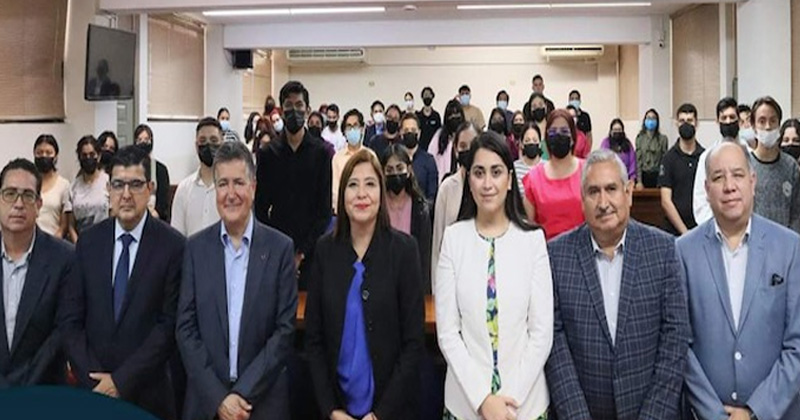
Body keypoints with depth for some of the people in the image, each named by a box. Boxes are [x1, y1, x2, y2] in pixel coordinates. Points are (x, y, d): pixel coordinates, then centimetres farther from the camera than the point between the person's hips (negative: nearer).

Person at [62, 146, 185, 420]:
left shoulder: (173, 246, -10)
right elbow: (72, 318, 2)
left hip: (148, 392, -3)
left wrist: (122, 380, -13)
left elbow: (169, 324, -11)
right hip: (92, 388, 3)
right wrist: (91, 378, -8)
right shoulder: (88, 242, 1)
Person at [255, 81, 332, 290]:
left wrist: (302, 251, -7)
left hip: (310, 250, -1)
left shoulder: (321, 152, 1)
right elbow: (260, 207, 6)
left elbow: (325, 209, -1)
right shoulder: (268, 154, 5)